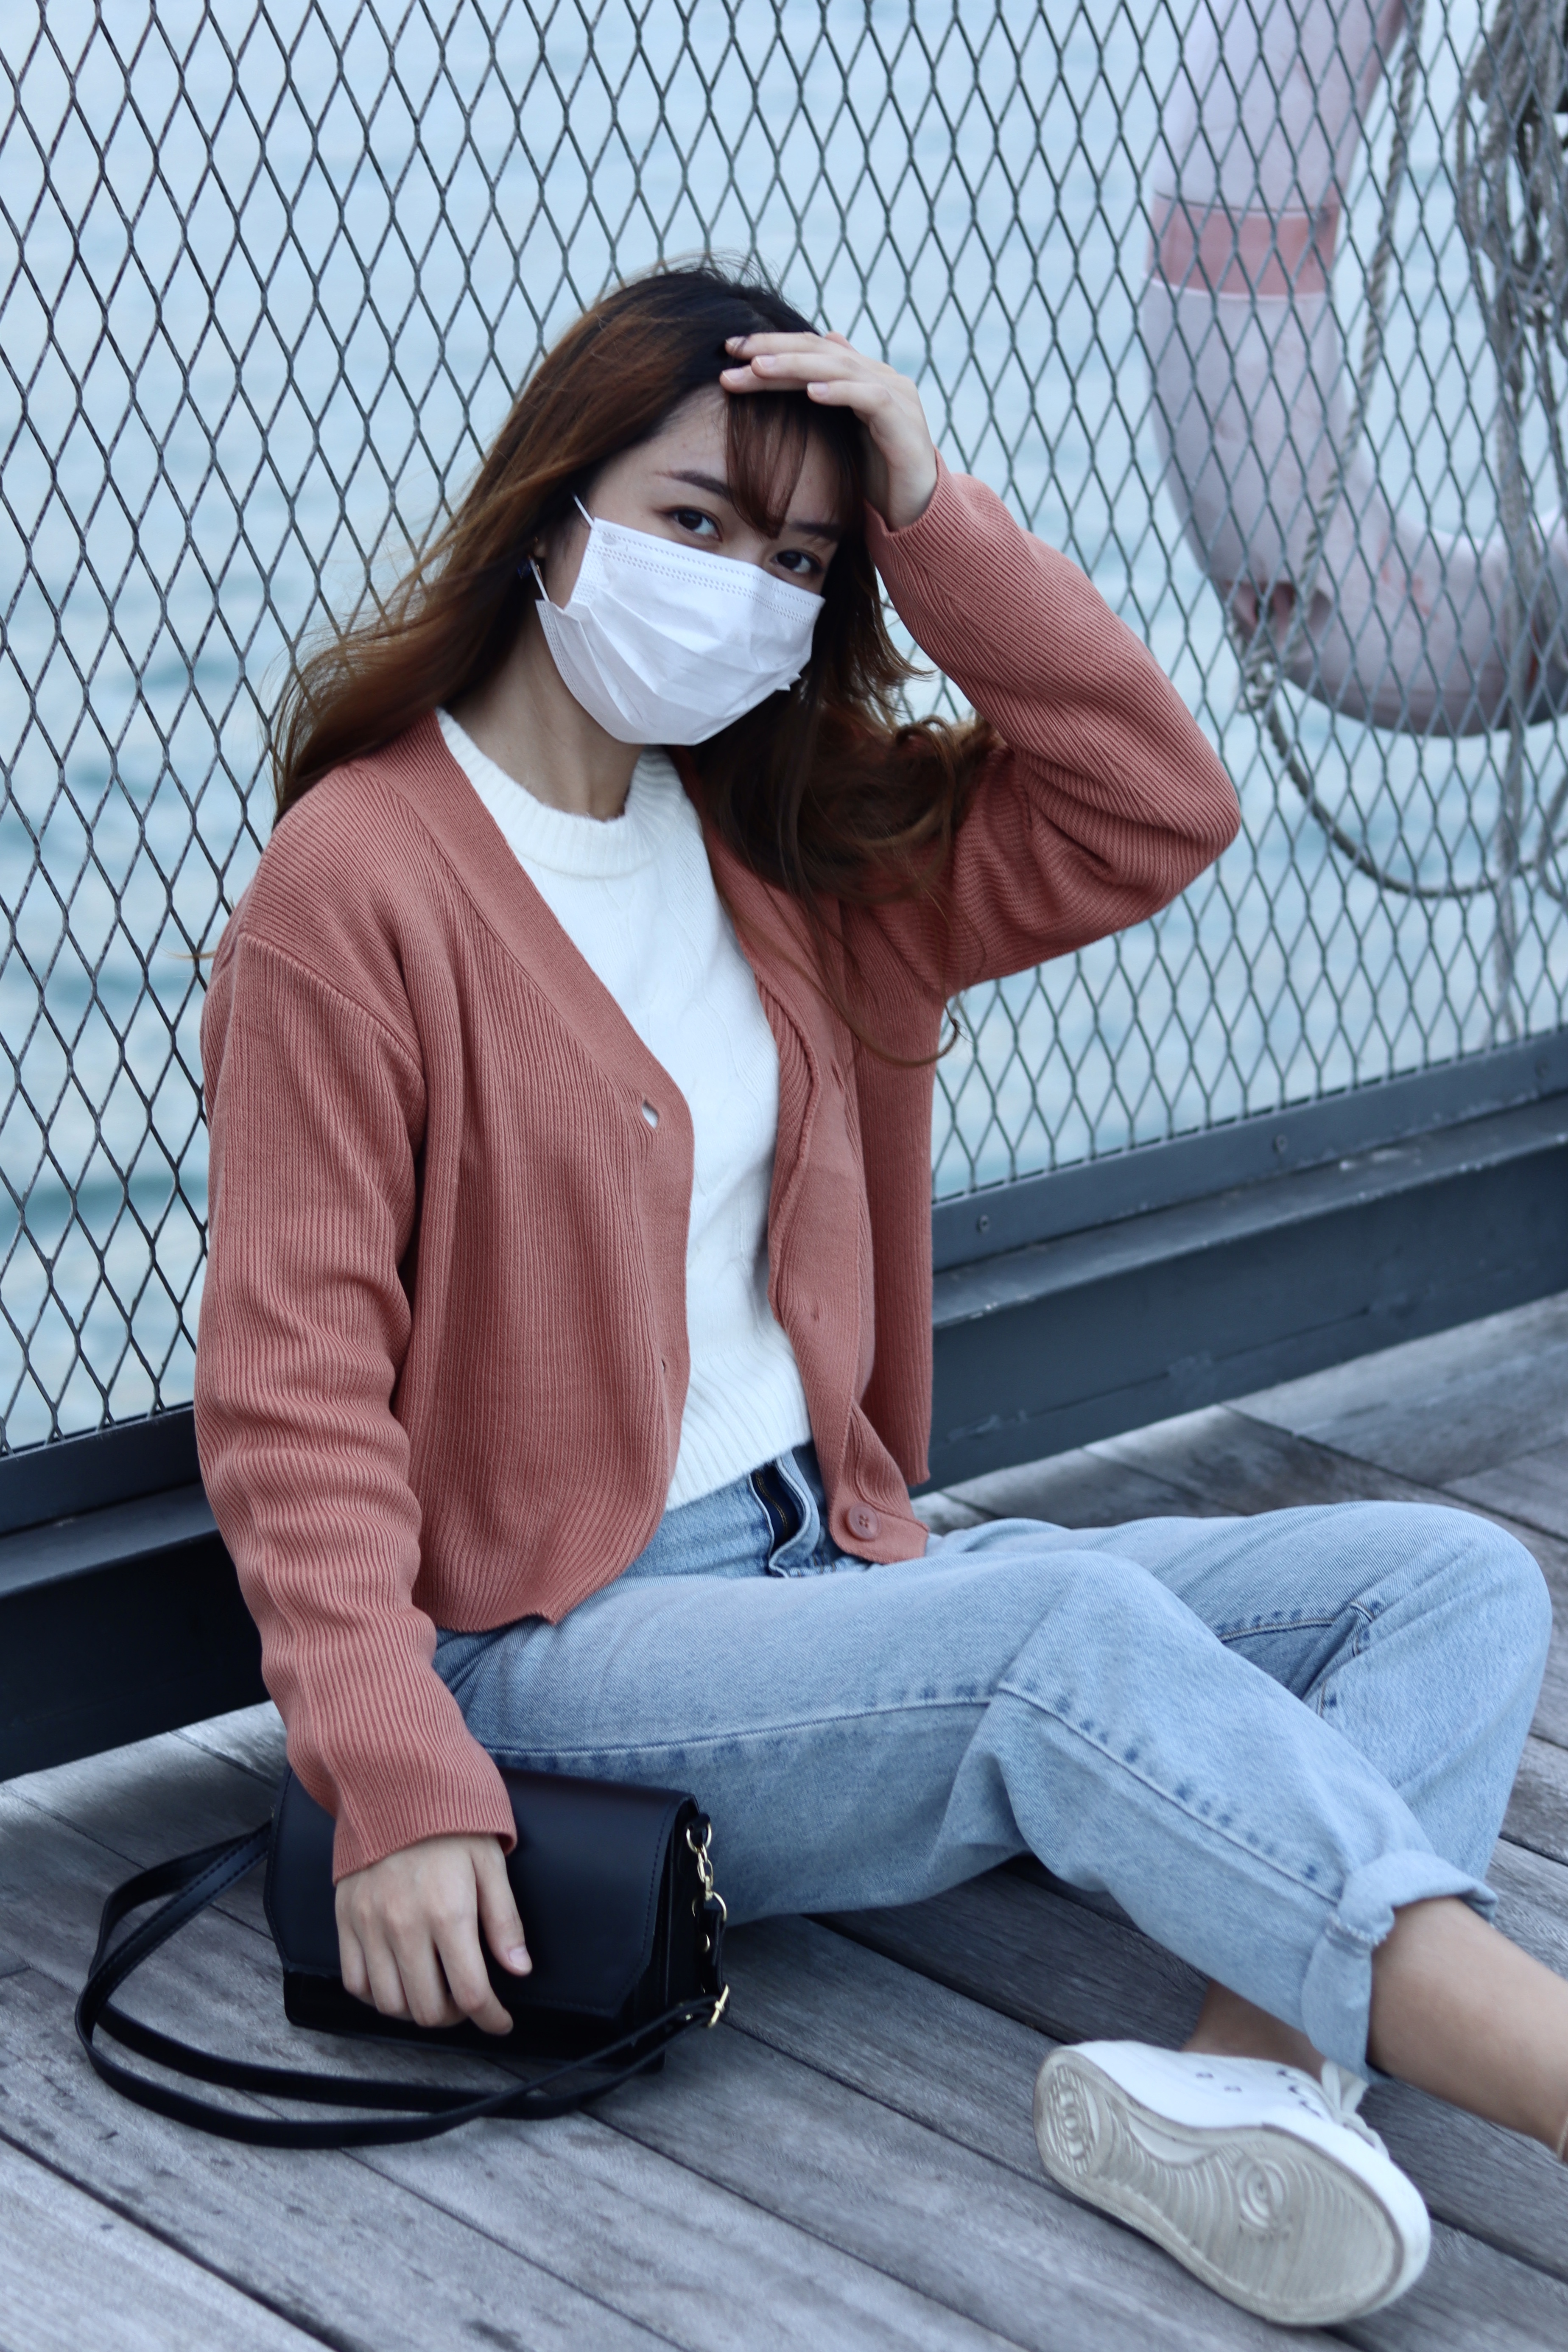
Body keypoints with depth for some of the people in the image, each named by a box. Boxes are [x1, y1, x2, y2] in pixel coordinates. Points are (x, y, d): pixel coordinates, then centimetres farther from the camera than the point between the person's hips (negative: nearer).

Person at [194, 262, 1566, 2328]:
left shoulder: (791, 843, 13)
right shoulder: (358, 880, -8)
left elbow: (1155, 815, 4)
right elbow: (293, 1387, -12)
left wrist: (933, 518, -5)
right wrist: (398, 1786, -22)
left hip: (827, 1566, 8)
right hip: (556, 1647, -7)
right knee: (1074, 1625, -34)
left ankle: (1247, 2073, -38)